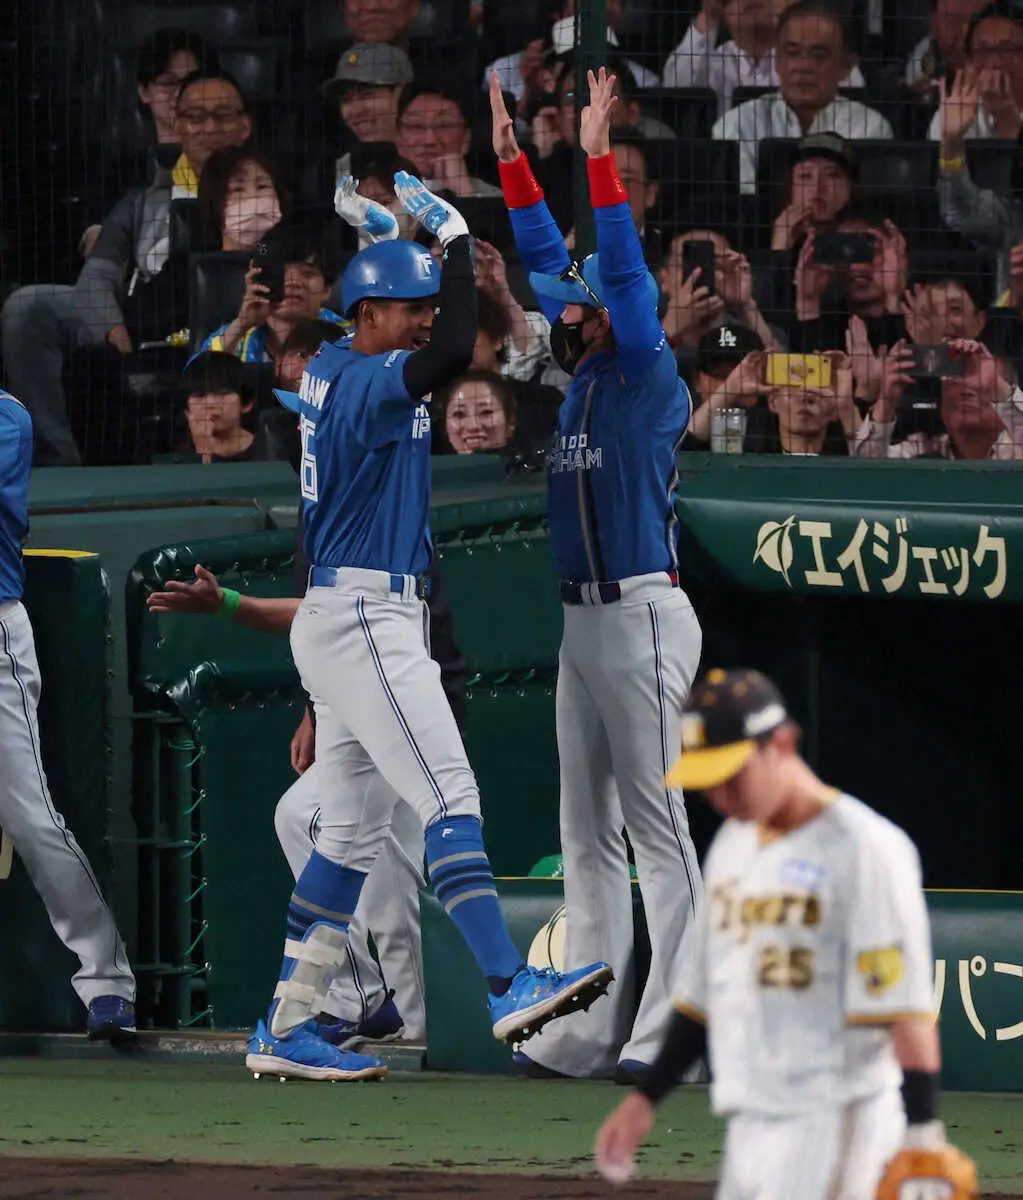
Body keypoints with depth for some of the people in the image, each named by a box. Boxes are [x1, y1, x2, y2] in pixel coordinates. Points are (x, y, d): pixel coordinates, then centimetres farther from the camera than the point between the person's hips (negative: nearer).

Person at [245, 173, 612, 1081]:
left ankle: (286, 1030, 14)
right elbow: (453, 354, -32)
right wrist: (453, 235, -22)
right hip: (364, 620, -11)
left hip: (346, 621, 11)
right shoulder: (366, 383, -15)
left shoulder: (332, 369, 14)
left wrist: (384, 225, 24)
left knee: (353, 832, 12)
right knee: (450, 798, -18)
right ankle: (508, 987, -29)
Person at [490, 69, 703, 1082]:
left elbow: (623, 276, -18)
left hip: (640, 616, -9)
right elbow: (547, 262, 19)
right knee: (588, 833, 8)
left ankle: (661, 1032, -10)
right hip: (578, 621, 9)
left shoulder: (649, 379, -6)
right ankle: (590, 1032, 9)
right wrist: (513, 161, 17)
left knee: (657, 826, -8)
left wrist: (599, 161, -20)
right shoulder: (580, 380, 14)